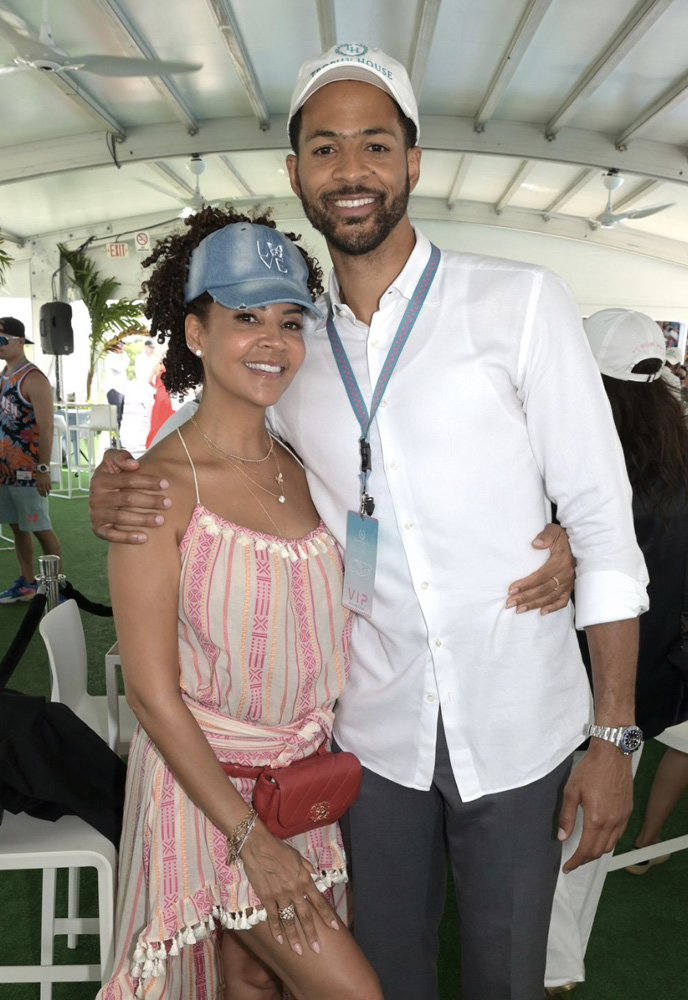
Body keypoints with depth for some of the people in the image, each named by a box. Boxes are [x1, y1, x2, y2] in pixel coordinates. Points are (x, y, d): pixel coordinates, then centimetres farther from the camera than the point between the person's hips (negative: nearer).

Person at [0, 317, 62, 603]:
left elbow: (46, 428, -17)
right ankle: (27, 583, 24)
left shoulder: (33, 379, -13)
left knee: (41, 529, -1)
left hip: (26, 470, -8)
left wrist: (44, 468, -19)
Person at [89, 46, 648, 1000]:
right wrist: (119, 498, -9)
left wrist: (614, 736, -9)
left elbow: (604, 520, -8)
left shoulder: (519, 302, -8)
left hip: (517, 723, -2)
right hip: (375, 728, 3)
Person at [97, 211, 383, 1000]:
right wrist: (251, 837, -15)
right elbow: (152, 693, -16)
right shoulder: (160, 485, -18)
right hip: (206, 779, -5)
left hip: (303, 777, 6)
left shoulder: (301, 472, 1)